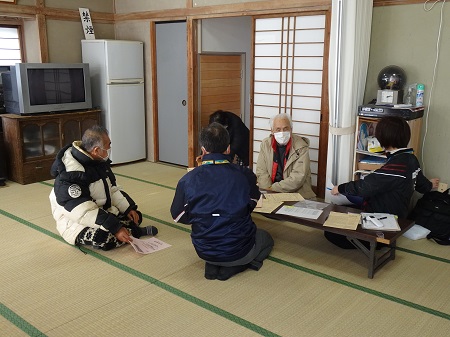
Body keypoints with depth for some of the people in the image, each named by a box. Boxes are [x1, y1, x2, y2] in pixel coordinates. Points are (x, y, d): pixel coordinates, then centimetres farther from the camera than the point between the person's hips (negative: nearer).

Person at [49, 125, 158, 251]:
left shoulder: (100, 161, 0)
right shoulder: (70, 174, -29)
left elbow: (112, 189, 9)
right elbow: (84, 213, -32)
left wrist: (128, 208, -5)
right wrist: (115, 228, -35)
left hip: (101, 211, 9)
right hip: (74, 221, -9)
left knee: (135, 216, 3)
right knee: (106, 238, -33)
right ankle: (132, 232, -8)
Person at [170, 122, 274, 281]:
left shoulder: (188, 180, -16)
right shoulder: (244, 175, -16)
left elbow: (178, 216, -2)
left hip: (204, 251, 3)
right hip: (239, 250, -3)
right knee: (266, 238, 30)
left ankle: (213, 266, 9)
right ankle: (232, 266, 3)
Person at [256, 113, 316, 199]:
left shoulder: (301, 147, -8)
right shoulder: (266, 144, 5)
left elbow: (298, 178, -15)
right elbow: (261, 172, 2)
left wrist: (272, 188, -18)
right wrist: (268, 191, -16)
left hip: (297, 194, -2)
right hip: (270, 195, 2)